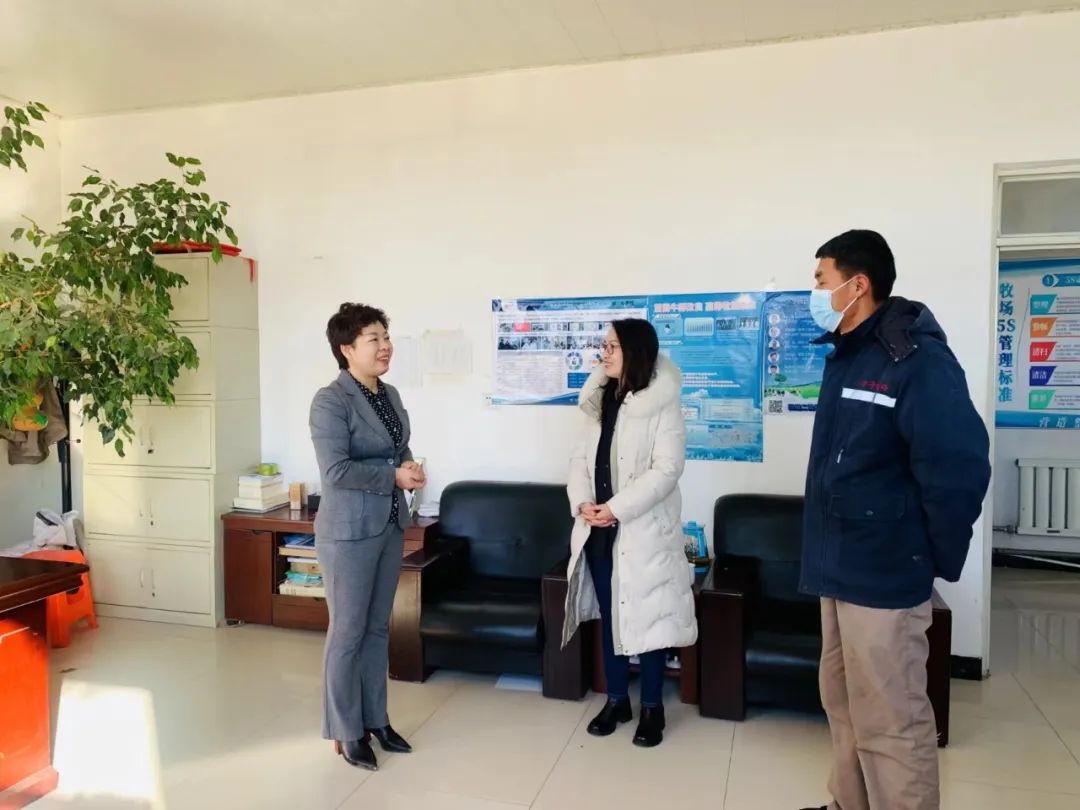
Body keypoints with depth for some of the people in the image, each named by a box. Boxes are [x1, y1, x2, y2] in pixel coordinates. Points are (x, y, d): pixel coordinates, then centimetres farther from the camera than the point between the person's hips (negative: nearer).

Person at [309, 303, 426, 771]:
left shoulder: (390, 395, 9)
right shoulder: (330, 402, -15)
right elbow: (336, 471, -23)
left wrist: (411, 466, -2)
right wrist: (394, 476, -16)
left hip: (390, 527, 8)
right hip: (349, 532, -7)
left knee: (378, 628, 17)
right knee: (348, 633, 5)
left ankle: (375, 720, 31)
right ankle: (346, 732, 21)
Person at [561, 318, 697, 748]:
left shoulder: (663, 405, -9)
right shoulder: (599, 401, 12)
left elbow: (667, 468, -17)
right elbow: (581, 457, 9)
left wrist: (617, 508, -20)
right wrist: (582, 502, -9)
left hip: (643, 530, -6)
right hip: (598, 529, 6)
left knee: (647, 615, 4)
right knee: (609, 615, 14)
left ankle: (652, 707, 21)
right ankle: (616, 699, 29)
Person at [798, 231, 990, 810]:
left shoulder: (916, 358, -17)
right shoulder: (845, 356, 11)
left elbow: (959, 465, -22)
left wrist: (939, 557, -11)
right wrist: (827, 549, 13)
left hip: (883, 574, -9)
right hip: (839, 567, 9)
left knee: (888, 723, 1)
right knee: (843, 704, 20)